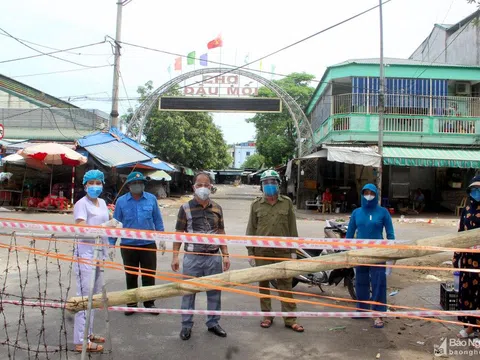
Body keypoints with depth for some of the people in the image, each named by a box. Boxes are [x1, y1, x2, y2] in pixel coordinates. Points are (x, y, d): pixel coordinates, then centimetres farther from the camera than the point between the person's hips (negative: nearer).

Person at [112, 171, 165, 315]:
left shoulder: (151, 199, -1)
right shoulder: (121, 201, -2)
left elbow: (157, 220, 4)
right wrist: (111, 244, 1)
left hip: (148, 244, 0)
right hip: (128, 245, 0)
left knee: (149, 275, 8)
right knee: (131, 276, 13)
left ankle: (149, 303, 23)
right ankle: (131, 303, 28)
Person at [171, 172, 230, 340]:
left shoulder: (217, 208, 6)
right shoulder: (185, 208, -3)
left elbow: (221, 233, 10)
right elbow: (179, 233, -1)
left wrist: (225, 255, 6)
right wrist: (175, 256, -5)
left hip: (213, 257, 3)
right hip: (192, 257, -3)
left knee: (214, 291, 11)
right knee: (188, 292, 7)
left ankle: (213, 323, 28)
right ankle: (186, 325, 23)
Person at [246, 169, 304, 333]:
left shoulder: (287, 203, 4)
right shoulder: (256, 205, 3)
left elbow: (292, 228, 6)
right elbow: (251, 230, 4)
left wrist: (293, 250, 3)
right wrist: (250, 252, 1)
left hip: (283, 251, 0)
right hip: (262, 252, 0)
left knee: (285, 285, 4)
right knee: (263, 284, 10)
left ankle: (290, 319, 14)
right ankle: (267, 316, 25)